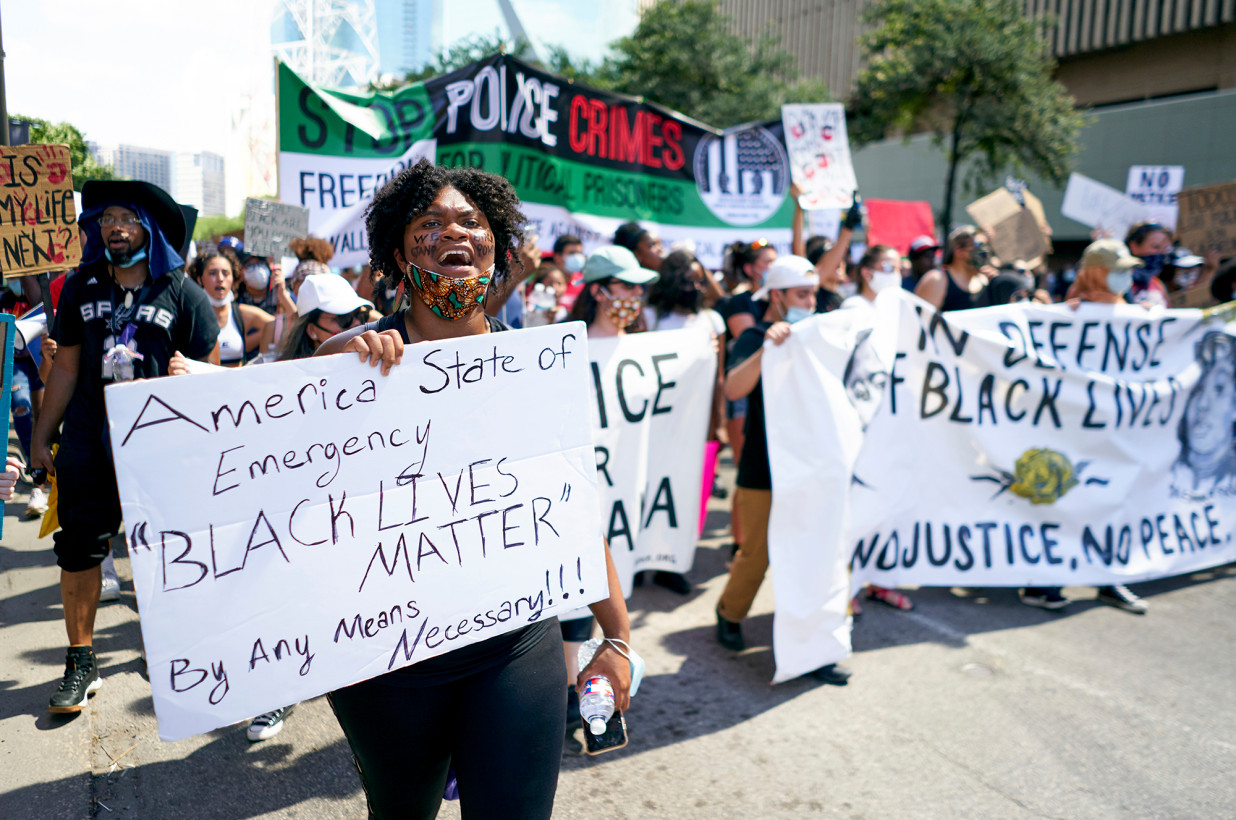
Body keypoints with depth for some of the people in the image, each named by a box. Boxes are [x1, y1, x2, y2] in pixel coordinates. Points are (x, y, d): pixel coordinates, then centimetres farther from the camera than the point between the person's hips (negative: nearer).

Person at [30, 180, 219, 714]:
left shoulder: (182, 293, -1)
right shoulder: (80, 288, 9)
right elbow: (66, 368, 12)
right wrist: (41, 438, 12)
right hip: (88, 440, 3)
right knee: (78, 548, 3)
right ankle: (80, 664, 17)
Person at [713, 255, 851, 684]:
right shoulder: (754, 338, -8)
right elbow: (733, 389, -28)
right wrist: (766, 347, -38)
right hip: (764, 472, -5)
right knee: (756, 554, 6)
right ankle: (730, 614, 33)